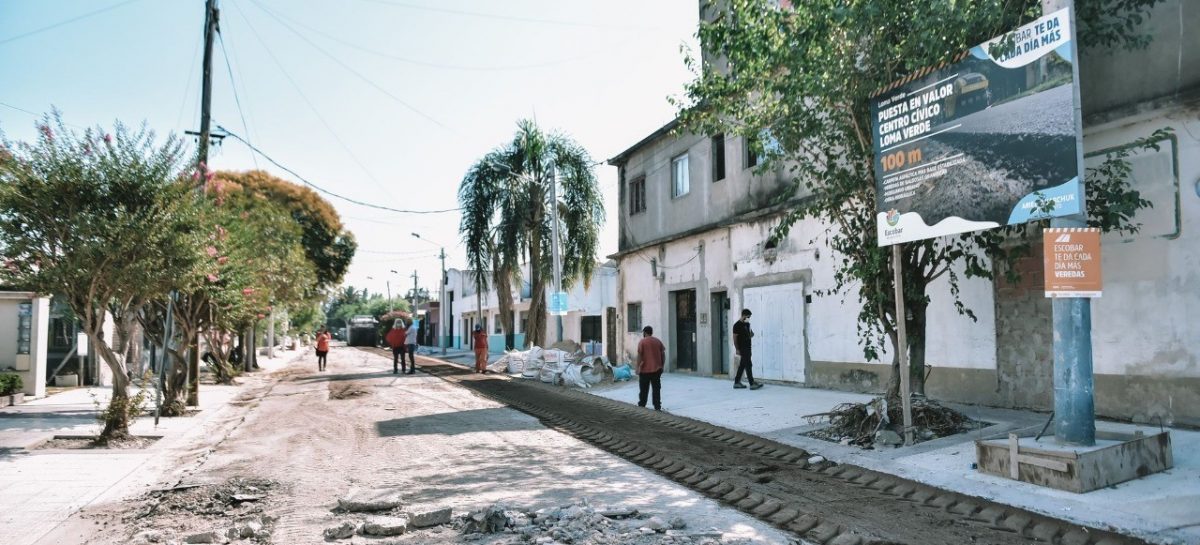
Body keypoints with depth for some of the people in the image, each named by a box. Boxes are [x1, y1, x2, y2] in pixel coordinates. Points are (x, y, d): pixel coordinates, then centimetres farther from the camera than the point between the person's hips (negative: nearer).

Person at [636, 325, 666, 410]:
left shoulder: (642, 342, -7)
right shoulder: (658, 341, 5)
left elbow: (639, 356, -11)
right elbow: (663, 354, 6)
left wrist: (638, 367, -5)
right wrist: (661, 366, 13)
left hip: (645, 369, -3)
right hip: (657, 369, 3)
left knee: (643, 390, 8)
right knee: (656, 389, 6)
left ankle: (641, 406, 15)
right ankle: (658, 407, 4)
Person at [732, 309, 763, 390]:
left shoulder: (747, 324, 14)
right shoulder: (737, 325, -11)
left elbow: (750, 335, 24)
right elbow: (735, 338, -12)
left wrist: (751, 334, -1)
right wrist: (737, 349, -16)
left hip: (747, 348, 8)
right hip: (742, 349, -8)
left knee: (742, 365, 11)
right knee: (748, 365, -10)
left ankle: (737, 382, 18)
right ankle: (752, 384, -10)